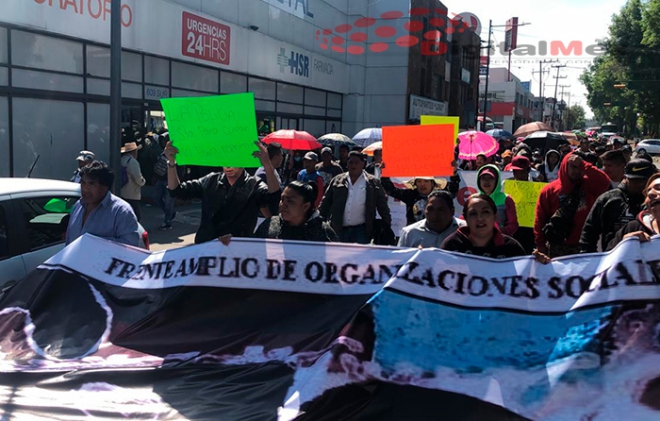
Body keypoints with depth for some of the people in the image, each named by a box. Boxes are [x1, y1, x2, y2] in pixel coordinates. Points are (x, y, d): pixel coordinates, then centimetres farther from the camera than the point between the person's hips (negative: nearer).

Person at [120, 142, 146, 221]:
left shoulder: (122, 160, 9)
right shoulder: (133, 162, -13)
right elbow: (139, 179, -16)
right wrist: (143, 181, 5)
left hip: (122, 194, 8)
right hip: (132, 196, -8)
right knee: (136, 217, -4)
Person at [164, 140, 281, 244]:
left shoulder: (254, 185, -3)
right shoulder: (210, 181, 10)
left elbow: (274, 196, -23)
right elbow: (176, 190, 9)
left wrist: (267, 164, -38)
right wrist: (171, 162, -7)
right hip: (204, 246, 3)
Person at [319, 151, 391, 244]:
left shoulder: (373, 183, 2)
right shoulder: (337, 181, 7)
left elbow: (383, 207, 5)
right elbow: (325, 204, 10)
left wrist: (387, 226, 3)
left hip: (361, 230, -2)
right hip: (339, 230, 2)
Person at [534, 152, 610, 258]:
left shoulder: (588, 186, 4)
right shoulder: (550, 190, 0)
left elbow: (604, 182, -18)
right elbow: (540, 220, -1)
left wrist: (584, 165, -13)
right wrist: (541, 246, -5)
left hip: (583, 247, 1)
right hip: (557, 248, -1)